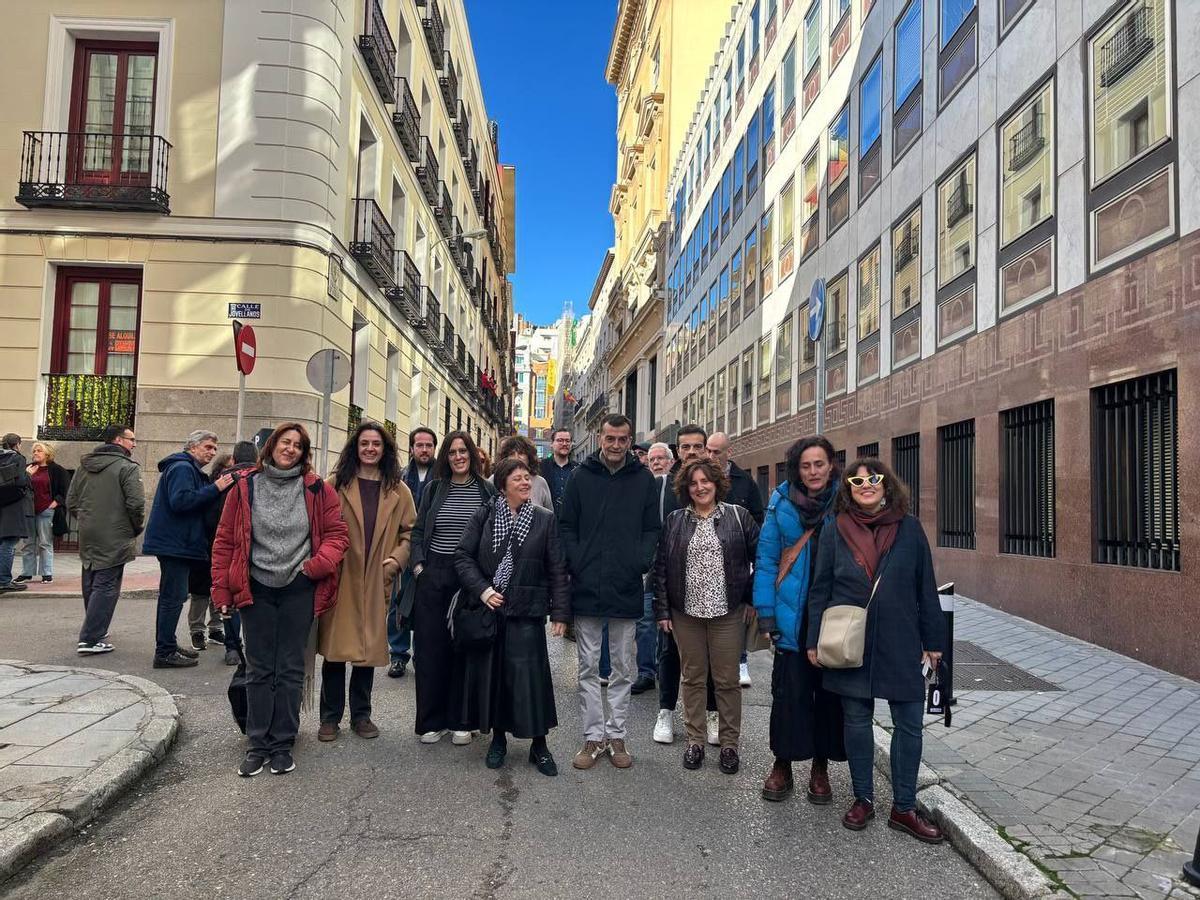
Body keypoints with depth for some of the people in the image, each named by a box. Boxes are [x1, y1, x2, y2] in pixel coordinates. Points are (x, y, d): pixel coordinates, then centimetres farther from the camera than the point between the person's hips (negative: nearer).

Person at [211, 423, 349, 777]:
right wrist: (222, 590, 0)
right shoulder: (245, 487, 1)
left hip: (298, 589, 0)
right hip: (256, 588, 1)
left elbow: (336, 534, 1)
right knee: (259, 669, 8)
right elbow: (225, 541, 3)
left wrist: (318, 564, -16)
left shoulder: (317, 490, -1)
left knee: (290, 669, 7)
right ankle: (258, 745, 17)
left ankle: (282, 745, 17)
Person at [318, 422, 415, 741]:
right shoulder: (337, 483, 4)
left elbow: (411, 531, 10)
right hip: (339, 579, -2)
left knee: (370, 648, 8)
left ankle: (361, 715, 22)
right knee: (335, 648, 2)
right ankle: (330, 717, 15)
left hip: (376, 582, 2)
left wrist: (397, 559, -5)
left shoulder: (398, 490, 9)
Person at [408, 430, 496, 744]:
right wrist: (418, 564, 0)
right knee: (431, 648, 3)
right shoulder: (434, 489, 8)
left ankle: (460, 720, 17)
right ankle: (431, 721, 14)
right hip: (433, 577, 1)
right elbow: (418, 531, 12)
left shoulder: (487, 491, 3)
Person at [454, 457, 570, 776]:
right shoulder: (484, 515, 2)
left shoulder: (546, 519, 0)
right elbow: (463, 556, 2)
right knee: (490, 672, 8)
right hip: (488, 608, 2)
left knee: (529, 676, -3)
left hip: (526, 612, -2)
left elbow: (557, 570, 0)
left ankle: (539, 744, 12)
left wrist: (560, 612, -4)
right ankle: (498, 738, 25)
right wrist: (482, 589, -11)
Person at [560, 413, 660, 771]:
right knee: (589, 667, 7)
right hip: (587, 587, 0)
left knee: (623, 668, 10)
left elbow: (652, 528, 4)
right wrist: (575, 564, -8)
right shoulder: (581, 476, 2)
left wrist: (641, 563, -10)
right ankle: (593, 736, 18)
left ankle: (616, 734, 22)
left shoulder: (643, 478, 3)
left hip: (627, 589, 0)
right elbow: (567, 525, 3)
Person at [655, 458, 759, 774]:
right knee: (693, 678, 11)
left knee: (727, 680, 5)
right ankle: (695, 741, 24)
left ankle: (730, 744, 20)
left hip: (727, 613, -1)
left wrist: (751, 598, -1)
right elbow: (661, 568, 5)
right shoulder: (674, 521, 5)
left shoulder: (738, 517, 0)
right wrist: (662, 611, 0)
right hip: (686, 613, 2)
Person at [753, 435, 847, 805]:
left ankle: (820, 768, 26)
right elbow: (766, 557, 0)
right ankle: (782, 765, 21)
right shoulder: (782, 502, 0)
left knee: (830, 690, 10)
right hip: (792, 615, 0)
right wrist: (766, 612, -4)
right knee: (789, 691, 4)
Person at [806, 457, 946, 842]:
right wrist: (814, 640, 0)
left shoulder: (909, 529, 0)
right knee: (857, 722, 10)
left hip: (900, 644, 0)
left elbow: (925, 588, 4)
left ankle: (904, 808, 19)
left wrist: (933, 641, 4)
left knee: (909, 724, 4)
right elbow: (820, 590, 3)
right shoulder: (835, 532, 0)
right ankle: (863, 799, 27)